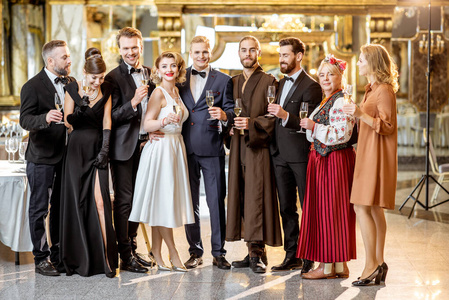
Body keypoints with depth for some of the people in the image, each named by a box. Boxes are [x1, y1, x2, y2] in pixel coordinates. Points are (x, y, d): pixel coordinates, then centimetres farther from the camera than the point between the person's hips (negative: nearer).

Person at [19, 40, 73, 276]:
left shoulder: (71, 83, 10)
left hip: (66, 156, 6)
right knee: (39, 209, 1)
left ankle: (58, 255, 23)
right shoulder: (32, 87, -10)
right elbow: (25, 120, -19)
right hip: (42, 158, -6)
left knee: (61, 208, 13)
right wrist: (45, 118, -37)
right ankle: (41, 259, 8)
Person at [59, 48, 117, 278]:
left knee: (100, 201, -9)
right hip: (77, 149, -1)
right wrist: (80, 110, -22)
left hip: (98, 150, 1)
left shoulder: (106, 91, 5)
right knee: (77, 202, 1)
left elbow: (107, 122, 5)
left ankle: (105, 257, -5)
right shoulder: (72, 89, -2)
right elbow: (67, 123, -3)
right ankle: (79, 258, 11)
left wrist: (105, 150, -4)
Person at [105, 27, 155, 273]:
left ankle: (132, 247, 24)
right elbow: (111, 117, -13)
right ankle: (125, 256, 2)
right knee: (124, 201, -2)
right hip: (124, 146, -6)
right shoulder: (113, 78, -7)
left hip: (145, 144, 6)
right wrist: (133, 102, -25)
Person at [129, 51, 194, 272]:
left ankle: (157, 255, 10)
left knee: (161, 202, 8)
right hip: (160, 148, -8)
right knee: (162, 200, -3)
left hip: (176, 148, 8)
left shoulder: (176, 92, 15)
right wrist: (165, 121, -32)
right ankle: (173, 254, 3)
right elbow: (146, 124, -17)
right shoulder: (158, 92, -8)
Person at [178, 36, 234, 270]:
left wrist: (224, 115, -20)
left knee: (216, 202, -1)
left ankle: (218, 252, 7)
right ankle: (195, 251, 16)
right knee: (190, 202, 7)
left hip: (211, 148, -2)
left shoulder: (223, 80, 6)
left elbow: (231, 112, 1)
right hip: (186, 148, 2)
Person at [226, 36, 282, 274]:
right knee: (241, 198, 4)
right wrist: (230, 125, 4)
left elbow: (273, 118, -7)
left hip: (258, 147, -6)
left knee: (256, 198, -10)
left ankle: (257, 252, -6)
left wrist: (251, 124, -19)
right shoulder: (233, 82, 18)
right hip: (238, 148, 6)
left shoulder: (269, 82, 0)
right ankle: (253, 252, 10)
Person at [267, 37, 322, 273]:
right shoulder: (280, 84, 17)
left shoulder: (310, 86, -8)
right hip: (280, 154, 8)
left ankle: (311, 257, 6)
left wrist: (285, 115, -26)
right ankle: (292, 256, 18)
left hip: (301, 154, -8)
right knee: (286, 208, 11)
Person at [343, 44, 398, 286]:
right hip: (367, 155, 10)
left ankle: (371, 265, -10)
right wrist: (356, 115, 15)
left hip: (376, 156, -10)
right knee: (374, 209, 10)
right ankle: (379, 263, 14)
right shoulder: (371, 89, 18)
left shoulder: (384, 90, -12)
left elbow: (387, 126, -16)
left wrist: (361, 114, -25)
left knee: (362, 208, -13)